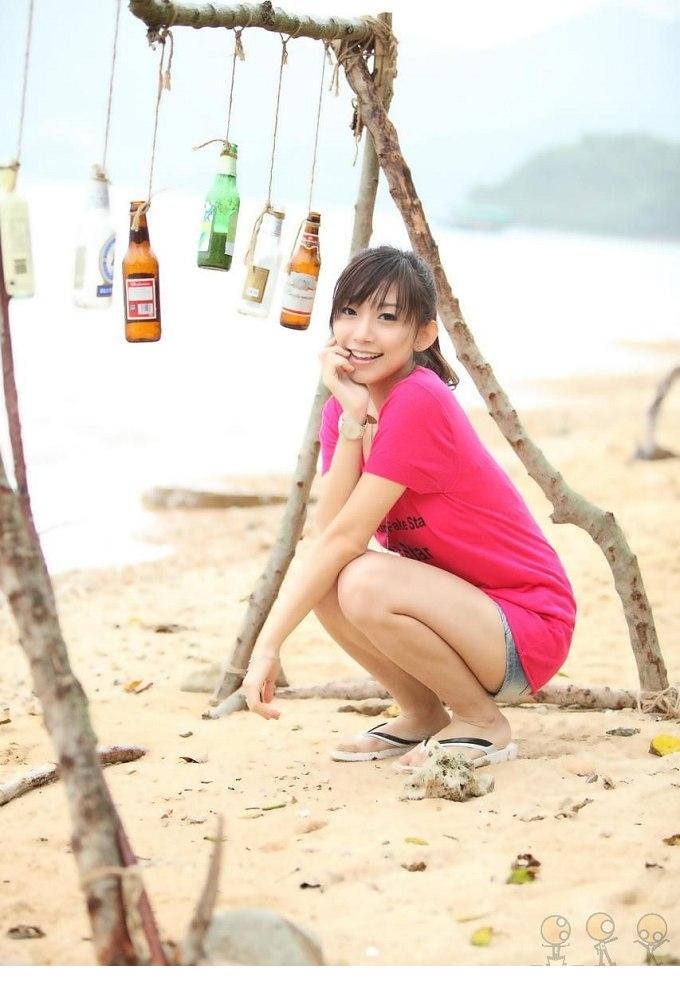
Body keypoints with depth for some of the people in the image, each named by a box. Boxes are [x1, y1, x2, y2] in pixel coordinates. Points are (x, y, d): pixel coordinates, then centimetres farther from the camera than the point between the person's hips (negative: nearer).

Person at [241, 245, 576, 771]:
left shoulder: (418, 402, -22)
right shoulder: (346, 404, 3)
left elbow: (346, 537, -23)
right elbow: (328, 528, -12)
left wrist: (269, 644, -22)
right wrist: (352, 418, -19)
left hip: (528, 628, -8)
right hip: (461, 606, 8)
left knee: (366, 582, -28)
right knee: (320, 578, -8)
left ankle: (483, 722, -6)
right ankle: (424, 715, 9)